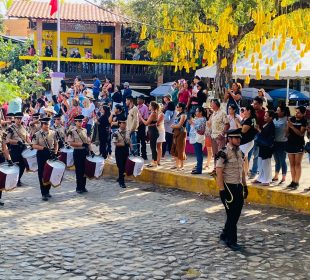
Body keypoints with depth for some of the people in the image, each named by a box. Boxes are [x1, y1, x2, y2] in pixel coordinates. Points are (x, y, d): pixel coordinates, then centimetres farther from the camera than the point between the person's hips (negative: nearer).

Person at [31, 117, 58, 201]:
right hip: (41, 155, -3)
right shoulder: (37, 134, -5)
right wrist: (44, 148, -21)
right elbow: (34, 145, -9)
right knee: (42, 174, -1)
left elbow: (56, 144, 10)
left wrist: (55, 152, -5)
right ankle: (44, 194, 4)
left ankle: (47, 191, 25)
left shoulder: (53, 133, 4)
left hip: (51, 155, 3)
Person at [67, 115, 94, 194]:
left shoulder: (85, 130, 9)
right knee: (79, 170, 1)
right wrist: (82, 144, -19)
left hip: (85, 152, 5)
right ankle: (79, 188, 11)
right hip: (77, 152, -5)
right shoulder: (72, 131, -9)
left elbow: (88, 141, 12)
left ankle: (83, 186, 20)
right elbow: (71, 143, -15)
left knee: (85, 170, 10)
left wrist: (91, 150, 1)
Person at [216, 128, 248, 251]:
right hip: (228, 187, -8)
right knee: (231, 215, -1)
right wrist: (222, 190, -19)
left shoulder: (239, 152, 9)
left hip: (238, 187, 8)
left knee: (236, 214, 12)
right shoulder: (223, 154, -15)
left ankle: (224, 236, 29)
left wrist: (245, 186, 16)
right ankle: (231, 241, 12)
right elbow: (219, 173, -16)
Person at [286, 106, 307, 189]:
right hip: (290, 143, 4)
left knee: (297, 164, -3)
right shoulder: (291, 119, 4)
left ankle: (296, 182, -1)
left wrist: (292, 126, -22)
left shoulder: (304, 121, -7)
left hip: (299, 144, -4)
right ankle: (293, 181, 13)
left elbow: (301, 133, -16)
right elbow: (287, 131, 7)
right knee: (292, 164, 7)